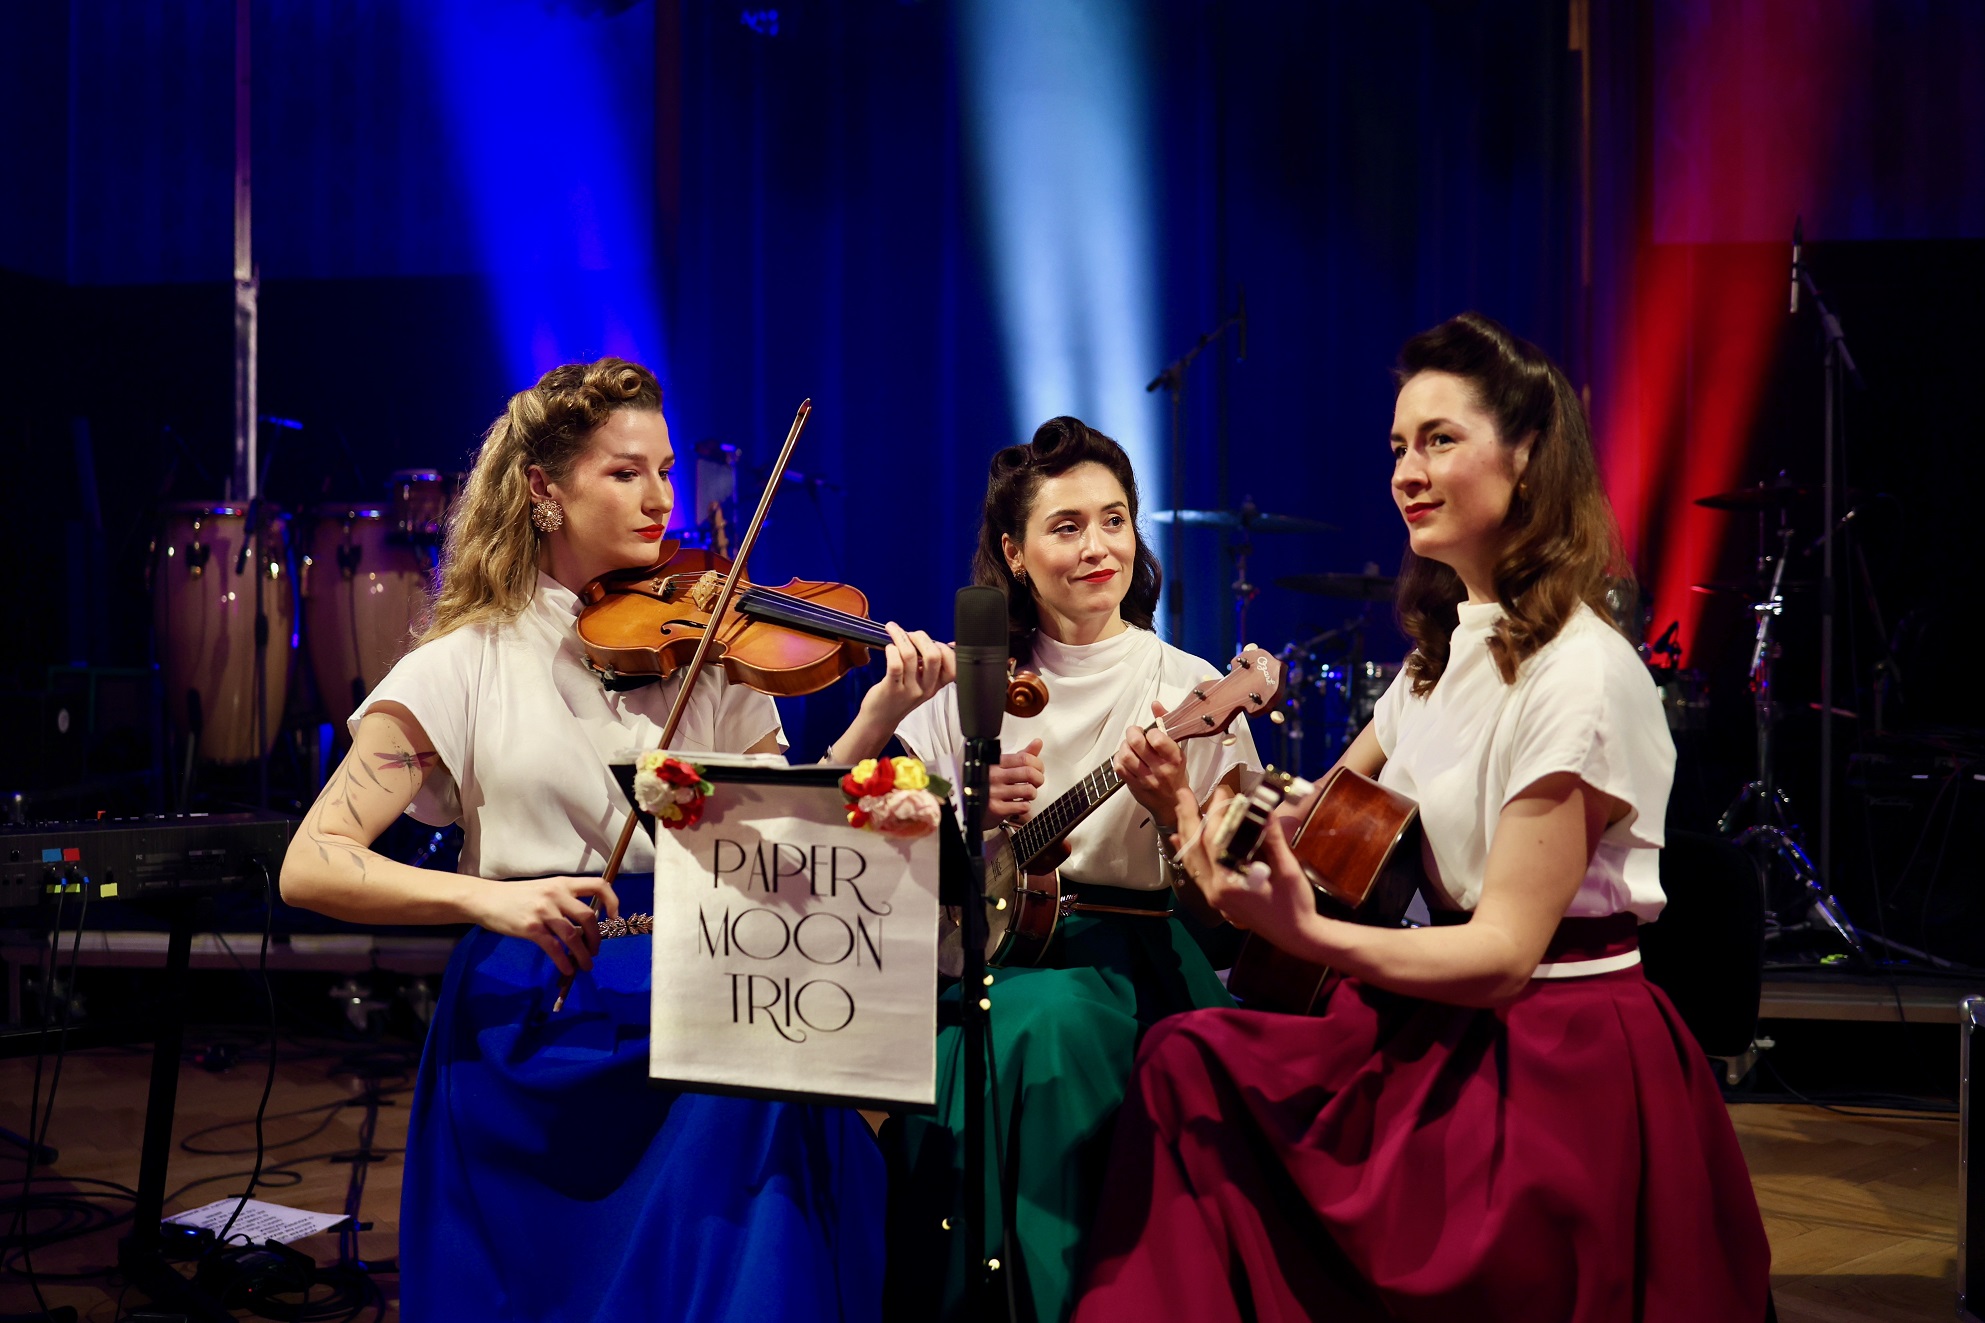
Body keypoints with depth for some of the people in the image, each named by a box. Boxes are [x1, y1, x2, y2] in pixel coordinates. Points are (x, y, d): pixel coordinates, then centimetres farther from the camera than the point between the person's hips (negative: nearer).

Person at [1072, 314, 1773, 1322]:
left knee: (1199, 1080, -18)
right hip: (1440, 1034, 7)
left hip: (1558, 1066, -7)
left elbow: (1505, 951, -20)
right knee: (1189, 1064, -12)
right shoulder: (1446, 650, 9)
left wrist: (1307, 936, -34)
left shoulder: (1582, 673, -17)